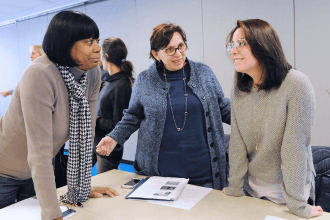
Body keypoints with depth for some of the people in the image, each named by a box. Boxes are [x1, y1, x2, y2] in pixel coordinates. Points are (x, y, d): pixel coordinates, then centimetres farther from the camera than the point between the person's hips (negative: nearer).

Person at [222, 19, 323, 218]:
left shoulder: (296, 84, -22)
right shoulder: (240, 90, -6)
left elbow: (295, 147, -22)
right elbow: (237, 142, -5)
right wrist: (235, 188, -2)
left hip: (287, 193, -4)